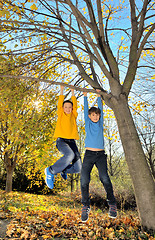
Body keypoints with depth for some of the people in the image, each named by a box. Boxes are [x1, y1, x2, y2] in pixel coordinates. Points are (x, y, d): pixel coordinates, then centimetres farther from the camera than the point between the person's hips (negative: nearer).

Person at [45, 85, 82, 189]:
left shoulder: (74, 115, 19)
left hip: (72, 141, 4)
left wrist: (73, 92, 30)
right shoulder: (61, 114, 12)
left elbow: (75, 105, 19)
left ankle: (64, 170, 28)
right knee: (70, 155, -35)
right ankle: (51, 171, -12)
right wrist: (62, 90, 20)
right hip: (61, 140, -4)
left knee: (78, 168, -5)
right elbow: (60, 103, 11)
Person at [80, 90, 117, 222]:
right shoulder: (87, 123, 12)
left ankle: (112, 204, 6)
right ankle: (86, 206, 10)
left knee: (104, 178, -15)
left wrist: (99, 96, 27)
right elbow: (85, 109, 16)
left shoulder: (101, 123, 14)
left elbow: (100, 108, 18)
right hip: (89, 154, 0)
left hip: (101, 155, 0)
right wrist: (85, 95, 23)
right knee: (84, 180, -9)